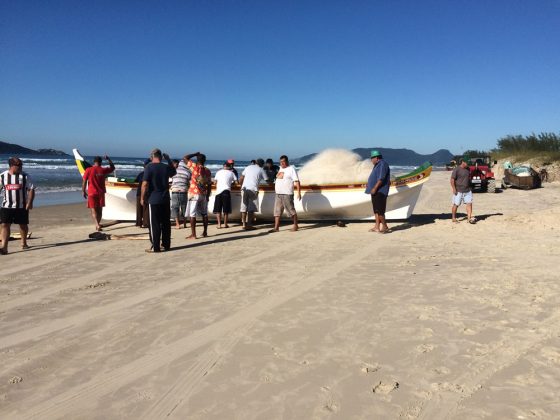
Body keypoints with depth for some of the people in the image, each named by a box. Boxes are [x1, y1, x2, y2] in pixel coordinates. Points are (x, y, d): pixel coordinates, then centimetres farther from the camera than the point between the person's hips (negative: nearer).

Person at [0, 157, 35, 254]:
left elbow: (31, 189, -5)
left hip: (22, 206, -1)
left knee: (23, 225, 11)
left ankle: (24, 243, 31)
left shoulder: (25, 176, -3)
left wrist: (29, 202, -14)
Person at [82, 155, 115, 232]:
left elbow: (84, 181, -4)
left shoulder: (88, 170, -5)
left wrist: (83, 191, 6)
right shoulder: (103, 170, 0)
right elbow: (112, 167, 18)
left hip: (91, 193, -2)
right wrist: (108, 159, 24)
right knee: (99, 209, 14)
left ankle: (97, 225, -19)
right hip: (101, 193, 2)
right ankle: (97, 225, 21)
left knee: (93, 210, -2)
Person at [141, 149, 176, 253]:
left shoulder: (149, 167, -10)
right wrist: (168, 160, 23)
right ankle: (166, 245, 18)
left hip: (153, 200, -4)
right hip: (165, 199, 5)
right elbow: (174, 172, 28)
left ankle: (155, 247, 3)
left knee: (154, 224, 1)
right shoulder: (166, 167, 4)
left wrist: (143, 198, -5)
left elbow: (145, 184, -15)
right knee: (166, 223, 11)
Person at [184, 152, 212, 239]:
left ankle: (193, 234, -5)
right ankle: (205, 232, 19)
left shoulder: (195, 167, -8)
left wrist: (196, 154, 9)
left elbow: (185, 158, -1)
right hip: (204, 195, 5)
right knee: (204, 214, 14)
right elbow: (209, 185, 6)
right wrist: (208, 195, 14)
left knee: (192, 214, -3)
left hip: (194, 194, -5)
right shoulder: (207, 171, 4)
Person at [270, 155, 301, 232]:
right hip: (278, 194, 7)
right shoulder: (280, 169, 17)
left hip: (287, 194, -7)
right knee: (277, 211, 4)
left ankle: (295, 226, 10)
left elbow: (297, 181, -11)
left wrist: (299, 192, -18)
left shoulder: (291, 169, -5)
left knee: (291, 210, -1)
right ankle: (276, 227, 5)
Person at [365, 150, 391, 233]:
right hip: (376, 191, 11)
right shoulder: (378, 165, 20)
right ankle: (377, 227, 14)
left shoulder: (383, 164, -12)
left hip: (380, 191, -11)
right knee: (376, 210, 11)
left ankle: (385, 226, -3)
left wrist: (375, 188, -24)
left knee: (379, 210, -10)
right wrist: (370, 186, 21)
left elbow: (381, 178, -21)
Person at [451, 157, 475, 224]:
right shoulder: (456, 169, -11)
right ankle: (453, 218, 13)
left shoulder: (468, 169, 12)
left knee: (469, 203, -1)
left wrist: (470, 187, 19)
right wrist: (454, 189, -18)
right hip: (458, 191, -7)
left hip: (467, 190, 7)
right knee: (456, 204, 1)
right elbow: (452, 180, -13)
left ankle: (469, 217, 0)